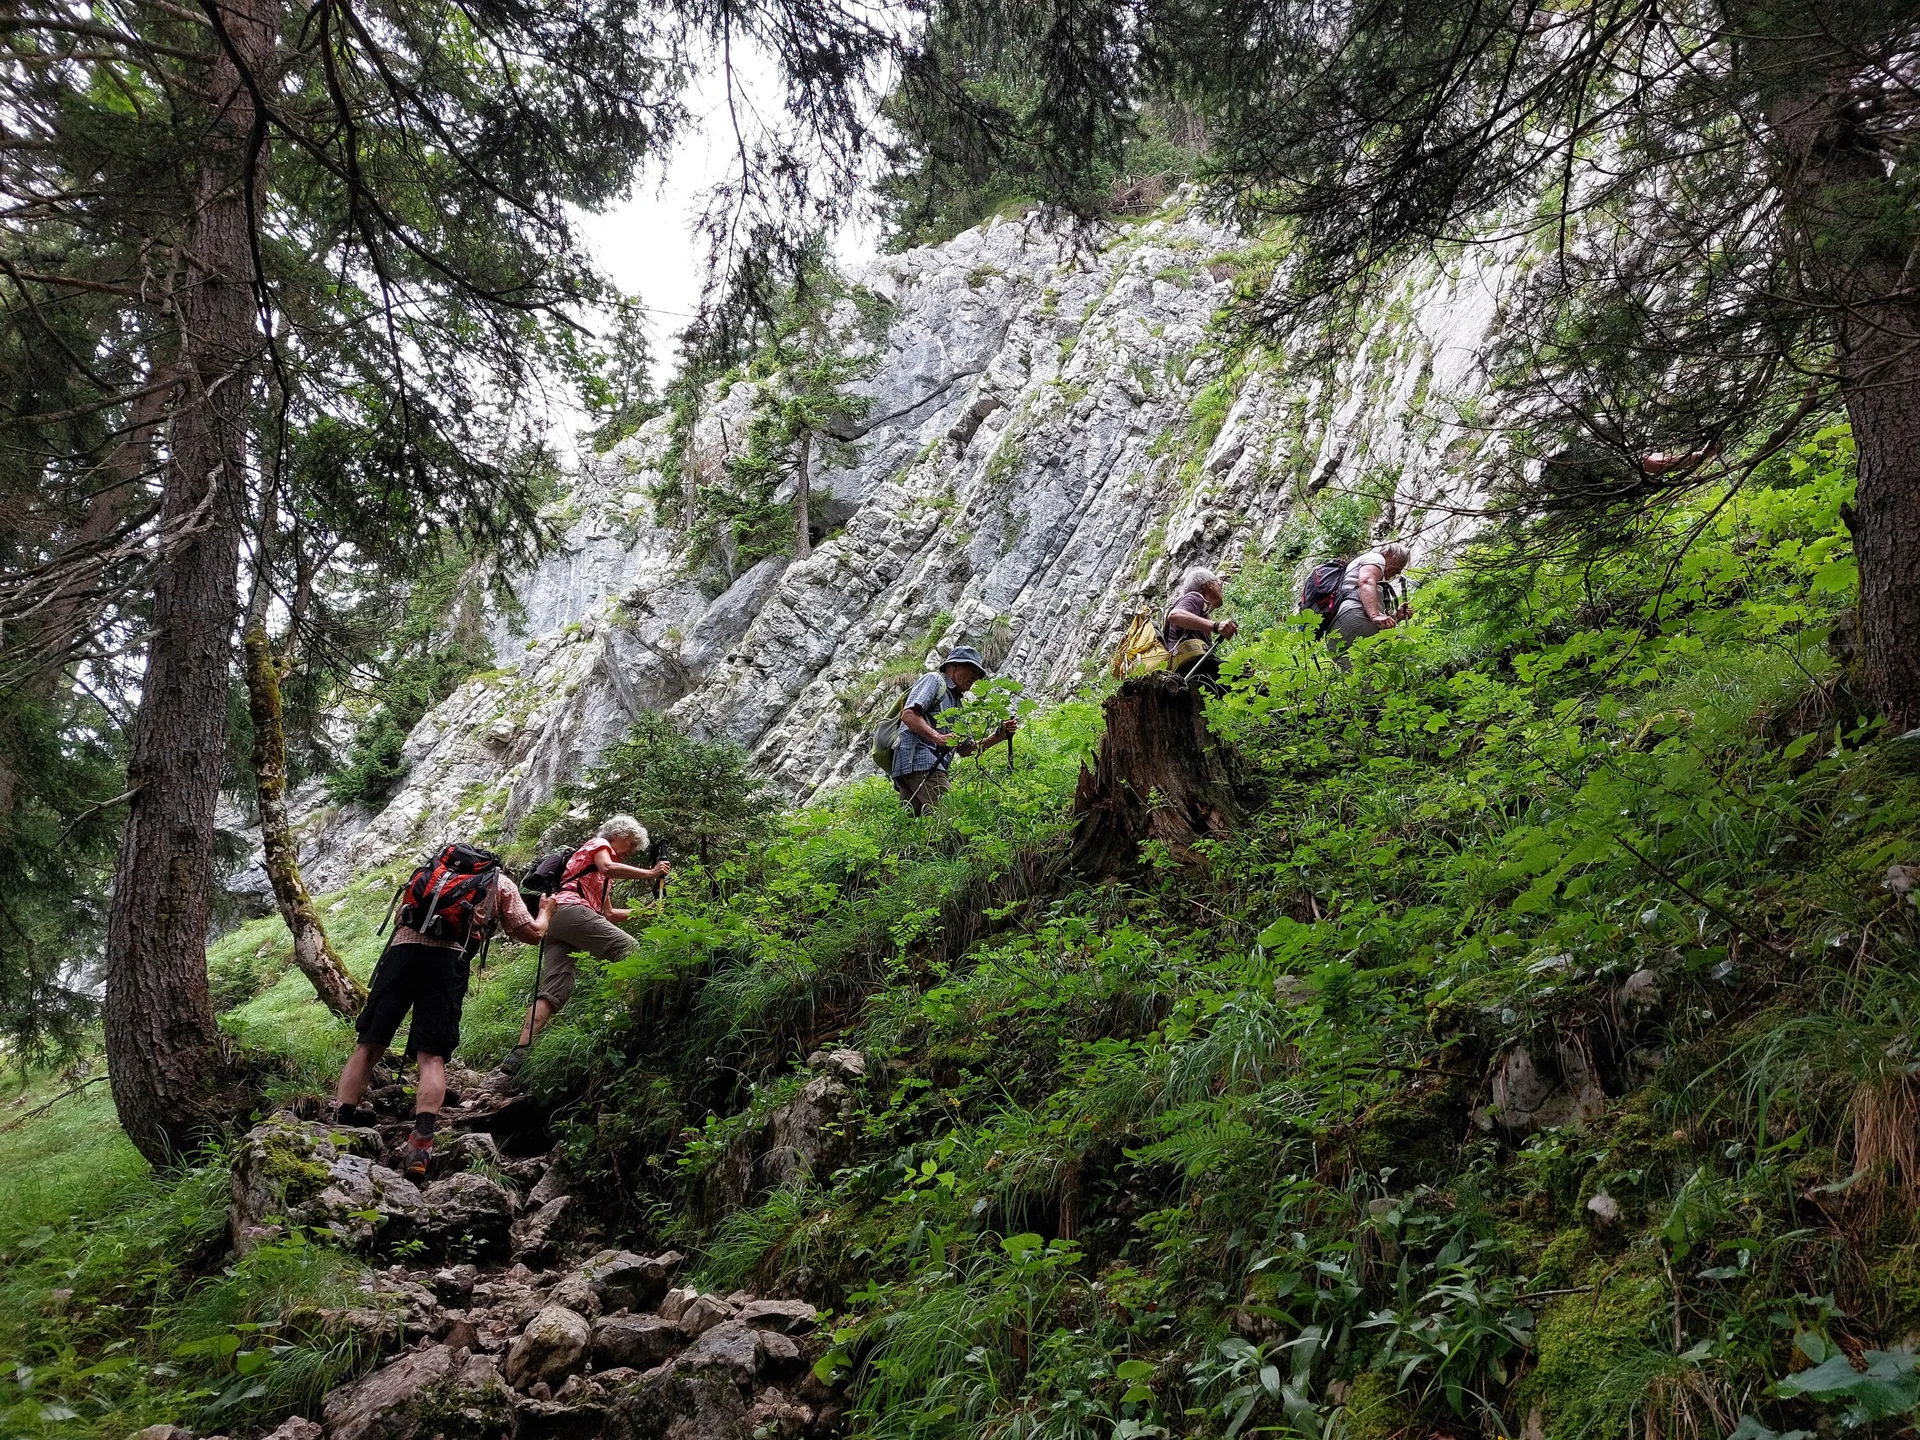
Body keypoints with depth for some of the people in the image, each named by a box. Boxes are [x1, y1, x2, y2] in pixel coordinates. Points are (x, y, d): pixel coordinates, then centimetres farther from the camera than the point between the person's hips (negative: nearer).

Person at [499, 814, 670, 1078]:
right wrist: (649, 873, -7)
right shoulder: (599, 844, 14)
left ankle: (519, 1054, -21)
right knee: (627, 947, -20)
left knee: (554, 991, -7)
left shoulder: (600, 875, 40)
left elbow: (607, 913, 36)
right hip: (569, 908, -9)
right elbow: (608, 868, -9)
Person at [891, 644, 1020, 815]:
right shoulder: (934, 680, 6)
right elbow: (908, 715, -11)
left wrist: (1000, 735, 18)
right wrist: (938, 738, -24)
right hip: (919, 759, -9)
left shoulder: (957, 703, 33)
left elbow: (965, 749, 28)